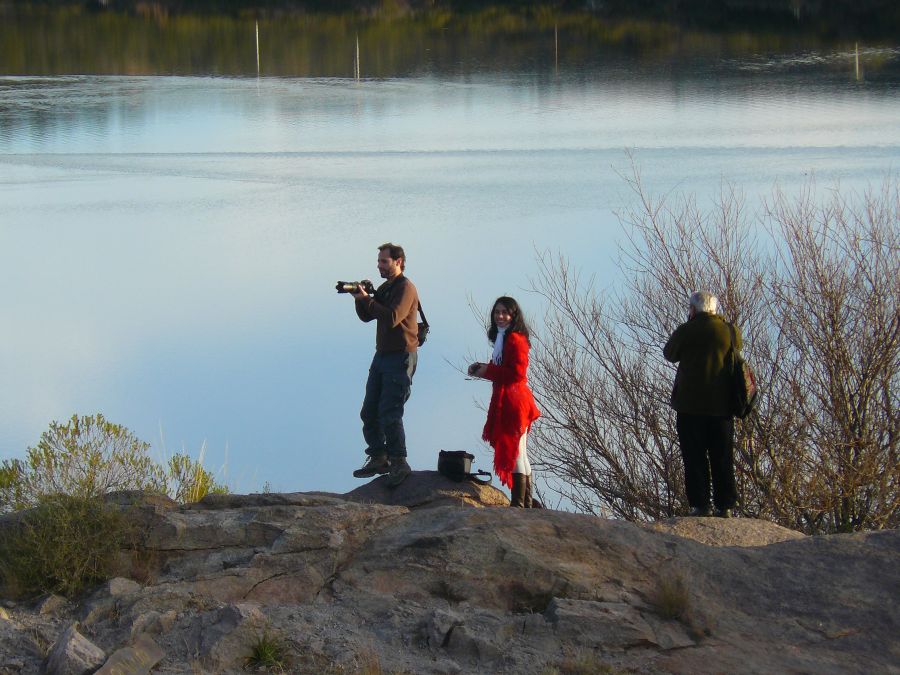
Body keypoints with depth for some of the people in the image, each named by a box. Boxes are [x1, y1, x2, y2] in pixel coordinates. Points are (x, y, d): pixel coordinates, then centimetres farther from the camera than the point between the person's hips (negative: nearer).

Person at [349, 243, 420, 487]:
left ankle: (399, 463, -7)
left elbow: (392, 318, -24)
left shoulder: (406, 288, -11)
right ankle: (379, 458, 16)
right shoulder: (384, 288, 18)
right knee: (369, 412, 7)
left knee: (389, 413, -14)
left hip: (400, 358, -9)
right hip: (382, 356, 9)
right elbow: (367, 316, 16)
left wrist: (367, 299, -20)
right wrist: (360, 298, -1)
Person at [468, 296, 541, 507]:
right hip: (506, 400, 11)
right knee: (517, 452, 15)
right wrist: (483, 369, 7)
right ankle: (526, 502, 22)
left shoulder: (515, 339, -14)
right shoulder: (502, 338, 18)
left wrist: (488, 370, -13)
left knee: (514, 452, -8)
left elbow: (517, 372, -21)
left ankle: (518, 503, -6)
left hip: (513, 401, -11)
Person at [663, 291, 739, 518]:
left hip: (690, 405, -2)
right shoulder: (730, 331, 0)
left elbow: (669, 354, 7)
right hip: (722, 405, 3)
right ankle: (725, 506, 8)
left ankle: (699, 505, -2)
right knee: (723, 458, 9)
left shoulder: (685, 331, -6)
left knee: (694, 458, 3)